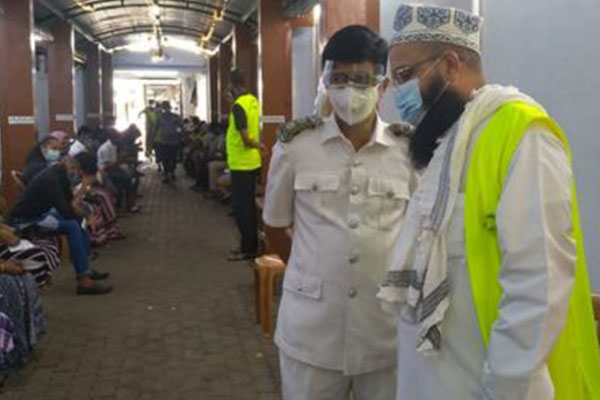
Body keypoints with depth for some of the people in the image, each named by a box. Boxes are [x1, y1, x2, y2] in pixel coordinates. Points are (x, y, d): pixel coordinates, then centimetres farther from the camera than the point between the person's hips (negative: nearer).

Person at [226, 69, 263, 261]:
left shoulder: (238, 106, -19)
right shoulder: (253, 101, 6)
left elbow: (246, 138, -25)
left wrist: (257, 145, -6)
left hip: (241, 164, -9)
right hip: (252, 162, 9)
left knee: (242, 207, 0)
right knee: (249, 205, 16)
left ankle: (248, 249, 6)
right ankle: (250, 244, 25)